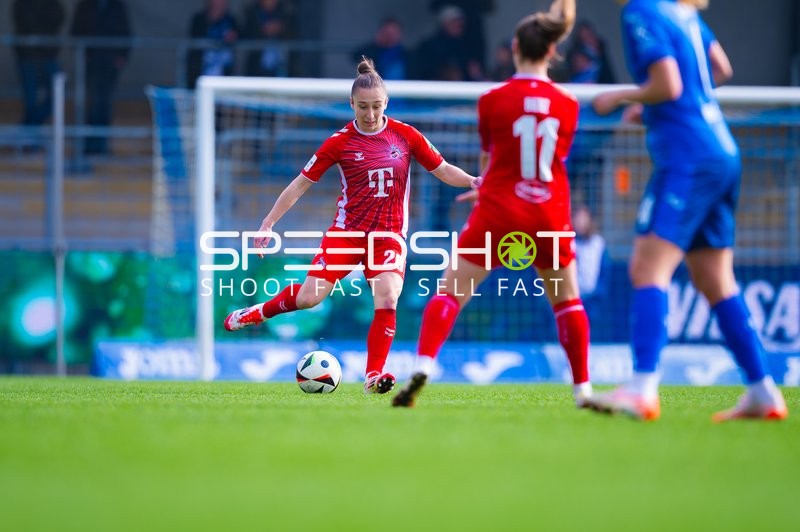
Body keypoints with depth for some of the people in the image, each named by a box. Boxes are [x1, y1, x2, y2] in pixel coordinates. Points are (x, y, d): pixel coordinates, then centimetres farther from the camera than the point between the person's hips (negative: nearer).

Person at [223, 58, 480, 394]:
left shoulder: (405, 136, -1)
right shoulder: (340, 142, -4)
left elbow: (443, 170, 7)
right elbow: (302, 183, 1)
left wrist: (473, 181, -12)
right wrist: (269, 222, -2)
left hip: (389, 235, 1)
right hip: (347, 231, -1)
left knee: (387, 299, -22)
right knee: (308, 297, -8)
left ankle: (374, 376, -16)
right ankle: (257, 313, 22)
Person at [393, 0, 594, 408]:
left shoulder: (492, 100, -5)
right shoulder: (567, 104, 0)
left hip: (499, 211, -2)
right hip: (551, 215, 2)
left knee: (450, 292, 1)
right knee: (567, 300, 17)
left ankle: (422, 369, -19)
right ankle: (583, 389, 15)